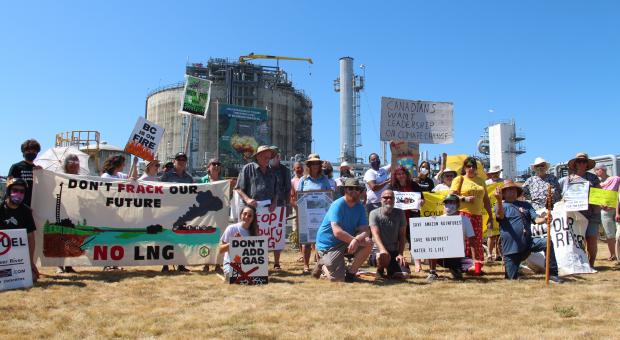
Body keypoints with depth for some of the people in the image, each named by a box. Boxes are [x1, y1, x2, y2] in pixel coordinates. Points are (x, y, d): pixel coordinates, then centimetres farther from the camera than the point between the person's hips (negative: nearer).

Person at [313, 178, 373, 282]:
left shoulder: (360, 207, 1)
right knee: (338, 278, -16)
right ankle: (323, 264, 16)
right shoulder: (337, 205, -19)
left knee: (368, 244, -20)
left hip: (347, 241, 6)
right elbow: (337, 232, -30)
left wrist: (356, 240, -31)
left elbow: (364, 230, -9)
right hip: (328, 244, -6)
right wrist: (357, 240, -29)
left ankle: (351, 272, -3)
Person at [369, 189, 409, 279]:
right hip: (379, 250, -3)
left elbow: (402, 236, 3)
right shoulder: (374, 214, -4)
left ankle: (390, 270, 20)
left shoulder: (399, 213, 5)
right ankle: (380, 271, -2)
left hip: (395, 251, 3)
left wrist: (400, 254, -9)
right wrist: (382, 249, -35)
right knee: (383, 256, -38)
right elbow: (375, 234, -17)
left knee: (405, 274, -15)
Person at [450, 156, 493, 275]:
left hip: (477, 215, 5)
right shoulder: (459, 179, 6)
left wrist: (490, 217, 17)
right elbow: (451, 196, -3)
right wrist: (464, 198, -19)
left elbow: (486, 200, 21)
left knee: (477, 241, 2)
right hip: (463, 214, -5)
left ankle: (478, 267, 5)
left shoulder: (481, 181, 20)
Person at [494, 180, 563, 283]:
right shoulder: (500, 206, 3)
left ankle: (552, 274, -13)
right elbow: (500, 215, -20)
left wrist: (544, 219, -20)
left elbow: (536, 219, 4)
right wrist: (499, 200, -39)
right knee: (512, 278, -2)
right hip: (510, 247, -3)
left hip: (528, 242, 3)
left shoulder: (525, 205, 15)